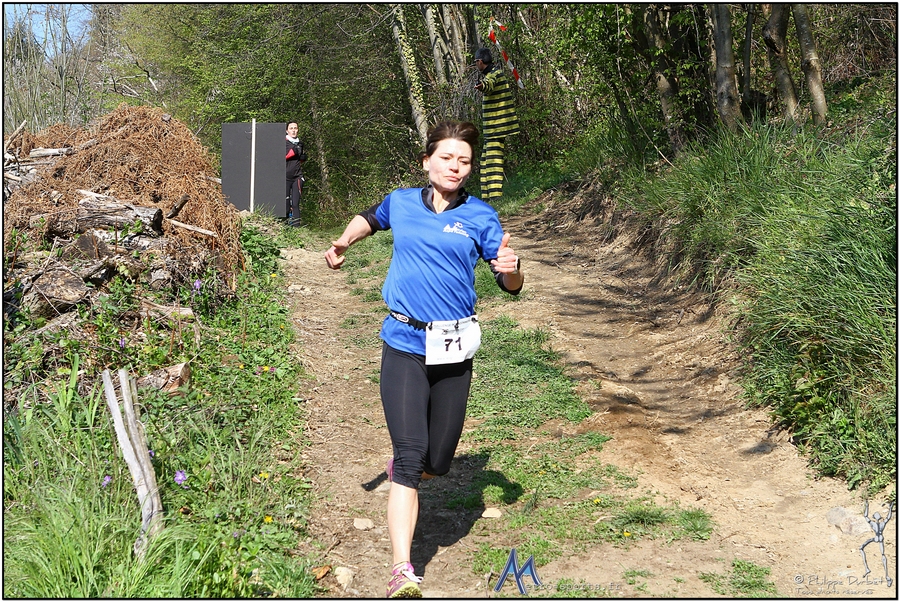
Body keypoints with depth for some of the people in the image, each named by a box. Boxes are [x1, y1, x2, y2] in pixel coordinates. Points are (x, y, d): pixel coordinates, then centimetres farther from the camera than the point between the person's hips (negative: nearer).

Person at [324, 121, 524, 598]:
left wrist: (510, 267, -20)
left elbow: (511, 287, 1)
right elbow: (371, 218, 31)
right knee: (410, 455, -14)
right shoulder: (400, 202, 6)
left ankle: (400, 465, 48)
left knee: (438, 463, 10)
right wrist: (342, 245, 18)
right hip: (404, 345, -1)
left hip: (454, 349, 1)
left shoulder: (480, 216, 3)